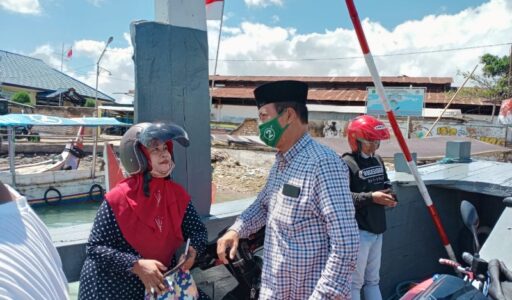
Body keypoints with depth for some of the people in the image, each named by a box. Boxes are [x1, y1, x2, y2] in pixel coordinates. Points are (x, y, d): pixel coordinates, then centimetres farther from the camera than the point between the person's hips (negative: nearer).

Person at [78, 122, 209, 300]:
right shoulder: (119, 199, -17)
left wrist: (192, 250, -17)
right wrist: (136, 265, -28)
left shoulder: (177, 194, -4)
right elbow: (95, 247, -16)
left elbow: (197, 230, 4)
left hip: (159, 283, 5)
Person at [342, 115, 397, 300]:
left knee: (373, 280, 20)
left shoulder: (378, 161, 11)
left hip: (377, 228, 8)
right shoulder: (347, 164, -17)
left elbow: (385, 185, 23)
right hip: (358, 230, -8)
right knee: (355, 281, 3)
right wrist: (371, 197, -26)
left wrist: (388, 196, 1)